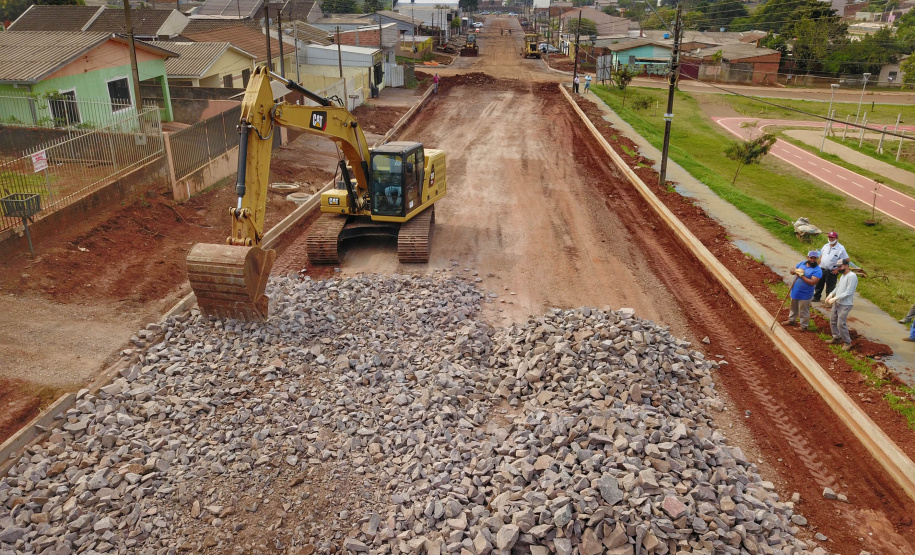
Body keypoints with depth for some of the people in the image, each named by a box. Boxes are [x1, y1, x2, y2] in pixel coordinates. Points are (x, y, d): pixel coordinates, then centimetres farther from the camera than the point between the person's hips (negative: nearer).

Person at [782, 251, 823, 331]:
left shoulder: (817, 270, -19)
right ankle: (791, 320, 45)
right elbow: (791, 270, 6)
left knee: (803, 311, 6)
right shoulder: (802, 263, 1)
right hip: (795, 291, 6)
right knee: (793, 308, 26)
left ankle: (803, 326, 22)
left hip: (804, 295, -6)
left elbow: (813, 282, -27)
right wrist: (795, 271, -17)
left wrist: (802, 276, -26)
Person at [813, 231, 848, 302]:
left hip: (832, 271, -6)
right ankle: (816, 297, 33)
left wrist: (838, 269, -15)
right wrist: (819, 264, 9)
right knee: (819, 284, 17)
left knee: (830, 287, 4)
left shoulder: (840, 248, -13)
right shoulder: (825, 246, 7)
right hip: (822, 269, 6)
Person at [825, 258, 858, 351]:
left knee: (841, 323, -10)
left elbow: (848, 292, -22)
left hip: (845, 305, -9)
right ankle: (837, 338, 30)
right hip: (837, 302, 9)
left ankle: (847, 342, 6)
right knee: (833, 321, 15)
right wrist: (830, 295, 5)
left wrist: (835, 298, -22)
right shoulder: (842, 275, 11)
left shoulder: (852, 276, -18)